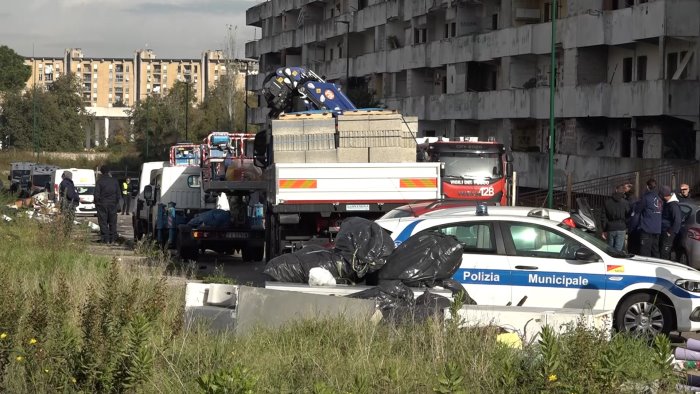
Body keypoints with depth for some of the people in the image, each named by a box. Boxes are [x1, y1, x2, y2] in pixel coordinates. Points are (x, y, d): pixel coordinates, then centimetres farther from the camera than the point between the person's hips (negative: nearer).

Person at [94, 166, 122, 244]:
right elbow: (118, 193, 6)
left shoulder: (100, 181, -7)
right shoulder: (115, 181, 2)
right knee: (112, 222, 10)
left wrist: (97, 202, 3)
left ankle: (105, 239, -4)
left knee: (103, 222, 1)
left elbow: (96, 194, -9)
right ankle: (112, 239, 9)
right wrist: (116, 202, 15)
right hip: (112, 204, 3)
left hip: (102, 204, -3)